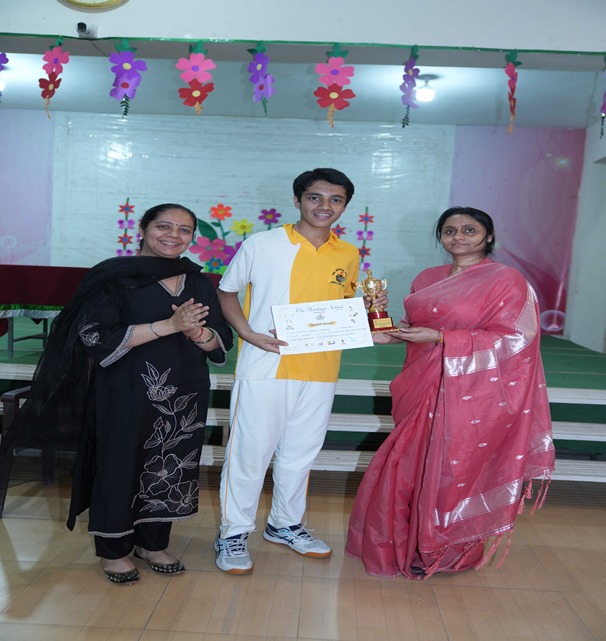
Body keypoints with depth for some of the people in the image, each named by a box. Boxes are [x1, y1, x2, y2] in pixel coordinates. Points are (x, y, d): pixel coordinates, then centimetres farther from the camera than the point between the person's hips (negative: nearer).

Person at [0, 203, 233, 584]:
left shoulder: (199, 283, 8)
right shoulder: (116, 277, -7)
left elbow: (222, 341, 6)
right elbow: (95, 334, -17)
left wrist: (195, 331, -18)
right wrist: (168, 325, -22)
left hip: (185, 395, 5)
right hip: (126, 393, -5)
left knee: (171, 467, 11)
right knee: (120, 465, 6)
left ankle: (153, 542, 32)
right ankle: (114, 549, 27)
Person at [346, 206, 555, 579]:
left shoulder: (506, 280, -8)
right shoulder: (428, 279, 12)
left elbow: (516, 338, -15)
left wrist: (440, 338, -19)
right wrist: (397, 334, -3)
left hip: (472, 393, -6)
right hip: (427, 387, 6)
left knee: (451, 470, 3)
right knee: (413, 463, 10)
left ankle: (445, 552, 25)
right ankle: (407, 543, 31)